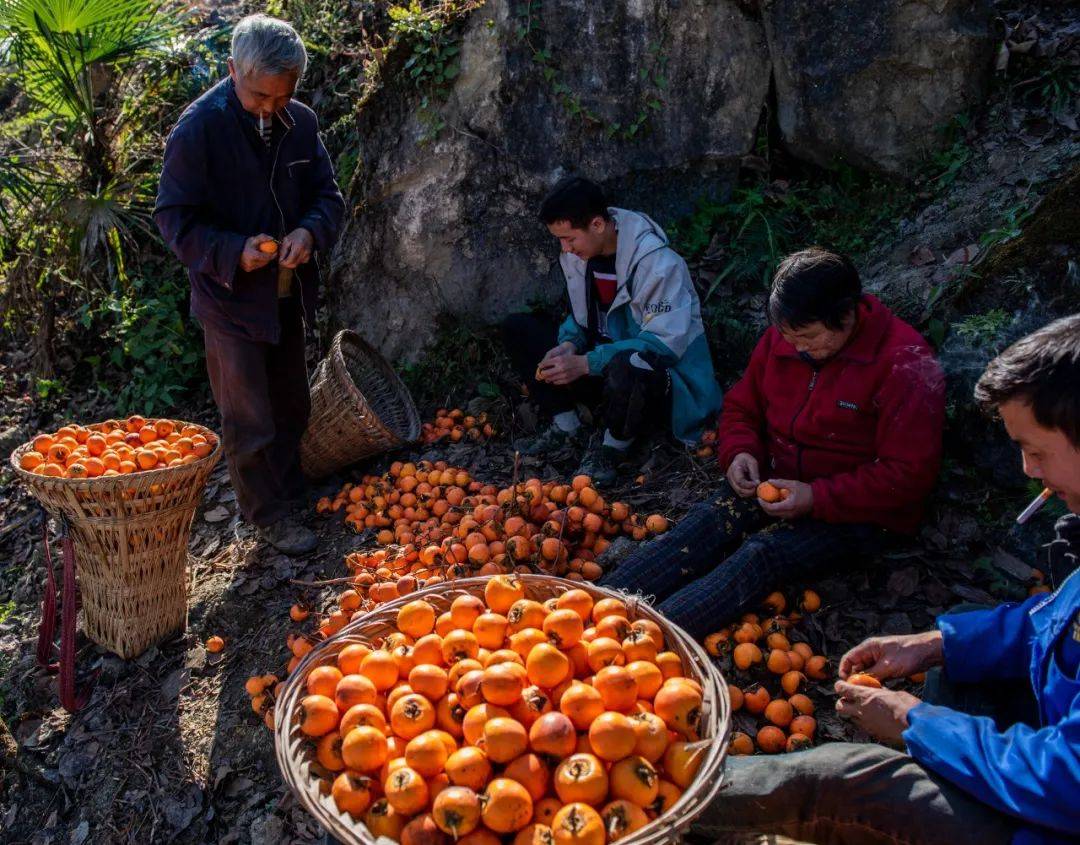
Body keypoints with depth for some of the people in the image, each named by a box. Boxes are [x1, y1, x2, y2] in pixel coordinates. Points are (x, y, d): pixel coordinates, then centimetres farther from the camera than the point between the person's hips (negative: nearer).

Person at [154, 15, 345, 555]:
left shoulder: (300, 122, -1)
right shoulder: (198, 127, -16)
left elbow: (328, 193, 5)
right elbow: (174, 217, -12)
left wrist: (310, 231, -17)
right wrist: (234, 252, -27)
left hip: (288, 293, 6)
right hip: (231, 296, -5)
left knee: (292, 408, 19)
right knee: (250, 423, 2)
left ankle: (288, 492, 38)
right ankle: (268, 516, 18)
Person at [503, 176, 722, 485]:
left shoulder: (656, 262, -24)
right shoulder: (580, 252, -1)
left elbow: (666, 342, -29)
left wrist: (585, 364, -32)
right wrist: (569, 344, -12)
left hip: (660, 377, -7)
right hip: (606, 365, 8)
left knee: (627, 366, -44)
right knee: (518, 328, -2)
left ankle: (613, 447, -13)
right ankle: (566, 428, -2)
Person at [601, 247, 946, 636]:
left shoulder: (906, 364, -17)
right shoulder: (779, 339, 1)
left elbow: (908, 475, -17)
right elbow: (741, 407, 15)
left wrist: (817, 498, -24)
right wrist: (740, 452, -7)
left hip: (853, 509, -5)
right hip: (773, 482, 5)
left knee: (760, 553, -31)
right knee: (698, 528, -23)